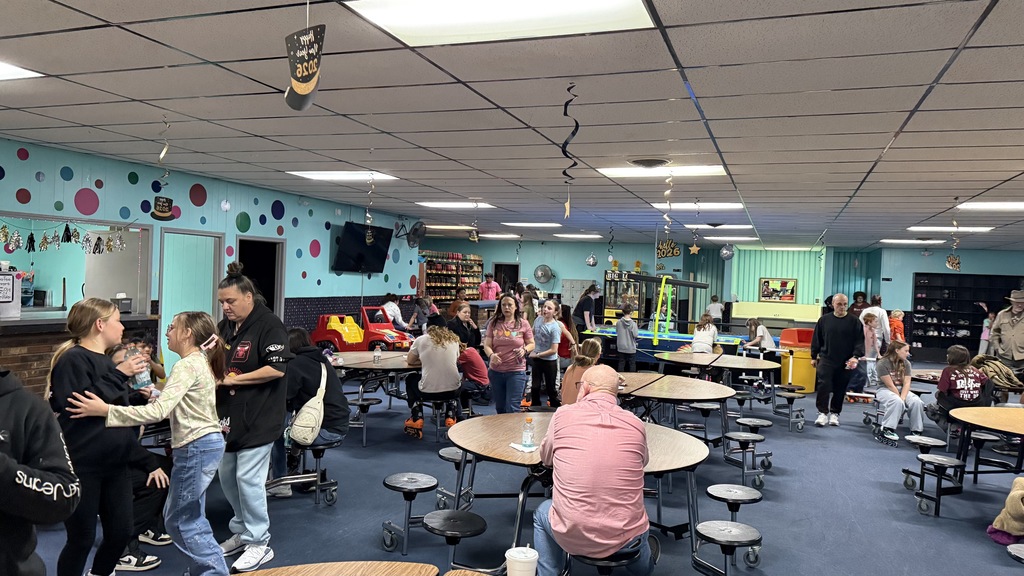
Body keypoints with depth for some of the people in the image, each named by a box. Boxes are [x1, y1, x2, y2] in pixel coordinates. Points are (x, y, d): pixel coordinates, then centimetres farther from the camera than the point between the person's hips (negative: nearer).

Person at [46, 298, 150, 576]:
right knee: (82, 538, 2)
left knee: (121, 531, 12)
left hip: (114, 463, 8)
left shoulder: (106, 361, 13)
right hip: (81, 466, -8)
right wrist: (118, 375, -22)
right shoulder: (73, 359, -13)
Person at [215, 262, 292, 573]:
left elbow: (276, 369, -21)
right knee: (227, 475, 14)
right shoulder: (225, 326, 11)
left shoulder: (269, 326, -14)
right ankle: (242, 531, 32)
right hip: (229, 414, 8)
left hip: (257, 417, -8)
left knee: (248, 478, -6)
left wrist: (233, 379, -19)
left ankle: (259, 543, 8)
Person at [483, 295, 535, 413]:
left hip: (516, 371, -3)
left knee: (512, 409, -6)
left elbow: (531, 344, 8)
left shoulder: (523, 324, 1)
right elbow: (487, 345, 0)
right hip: (496, 371, 3)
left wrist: (525, 350, -15)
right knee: (500, 408, 16)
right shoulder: (493, 323, 4)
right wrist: (491, 355, -21)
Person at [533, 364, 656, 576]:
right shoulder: (635, 424, -4)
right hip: (626, 539, 1)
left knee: (542, 512, 32)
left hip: (571, 536, -1)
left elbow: (545, 457, 11)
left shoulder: (563, 415, -6)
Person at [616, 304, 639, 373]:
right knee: (632, 364, 9)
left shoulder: (618, 323, -7)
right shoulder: (633, 324, -17)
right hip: (631, 348, -3)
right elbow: (636, 335, -15)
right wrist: (637, 329, 3)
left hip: (621, 348, 3)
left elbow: (617, 333, 3)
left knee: (621, 363, 13)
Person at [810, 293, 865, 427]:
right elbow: (816, 339, 10)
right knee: (823, 386, -10)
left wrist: (855, 356, -16)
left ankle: (834, 413, 20)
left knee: (840, 389, 8)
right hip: (826, 360, 0)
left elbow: (860, 341, -2)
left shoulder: (854, 321, 0)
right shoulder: (824, 320, 4)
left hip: (845, 362, 0)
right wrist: (814, 357, 9)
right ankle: (823, 413, -3)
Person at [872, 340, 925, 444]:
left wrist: (903, 398, -20)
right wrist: (899, 398, -19)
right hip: (885, 390, -5)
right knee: (897, 402, -37)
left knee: (917, 402, -24)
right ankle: (887, 430, -30)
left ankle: (916, 431, -13)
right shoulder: (883, 363, -14)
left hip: (902, 390, 5)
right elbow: (890, 385, -16)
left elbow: (906, 383, -5)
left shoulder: (906, 363, 3)